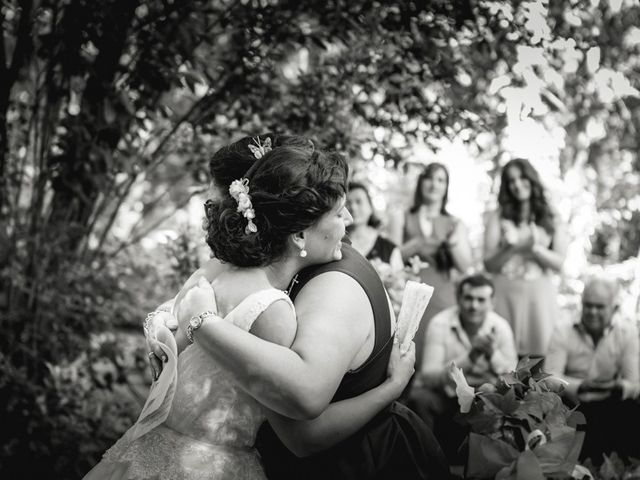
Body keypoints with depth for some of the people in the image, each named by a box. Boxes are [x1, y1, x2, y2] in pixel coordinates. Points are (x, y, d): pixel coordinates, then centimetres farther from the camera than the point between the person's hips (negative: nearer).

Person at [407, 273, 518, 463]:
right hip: (443, 391, -2)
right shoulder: (440, 324, -14)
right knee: (420, 399, -32)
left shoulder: (501, 327, -6)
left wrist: (493, 353, -28)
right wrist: (469, 358, -34)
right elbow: (428, 376, -23)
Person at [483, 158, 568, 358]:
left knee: (540, 354, -3)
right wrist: (511, 248, -13)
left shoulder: (552, 221, 9)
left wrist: (535, 248, -12)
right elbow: (489, 263, 3)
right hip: (505, 292, -1)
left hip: (540, 294, 1)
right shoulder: (498, 217, 8)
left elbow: (558, 263, 3)